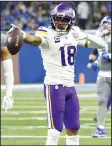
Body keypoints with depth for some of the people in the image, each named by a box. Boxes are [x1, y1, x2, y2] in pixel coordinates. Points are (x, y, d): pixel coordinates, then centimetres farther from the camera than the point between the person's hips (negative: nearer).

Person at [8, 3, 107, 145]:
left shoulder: (74, 34, 6)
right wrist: (22, 35, -60)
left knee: (73, 129, 13)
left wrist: (85, 36, -10)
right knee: (55, 130, -11)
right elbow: (36, 39, -36)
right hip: (54, 86, -7)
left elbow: (101, 44, 10)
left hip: (70, 86, 7)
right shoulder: (48, 34, -12)